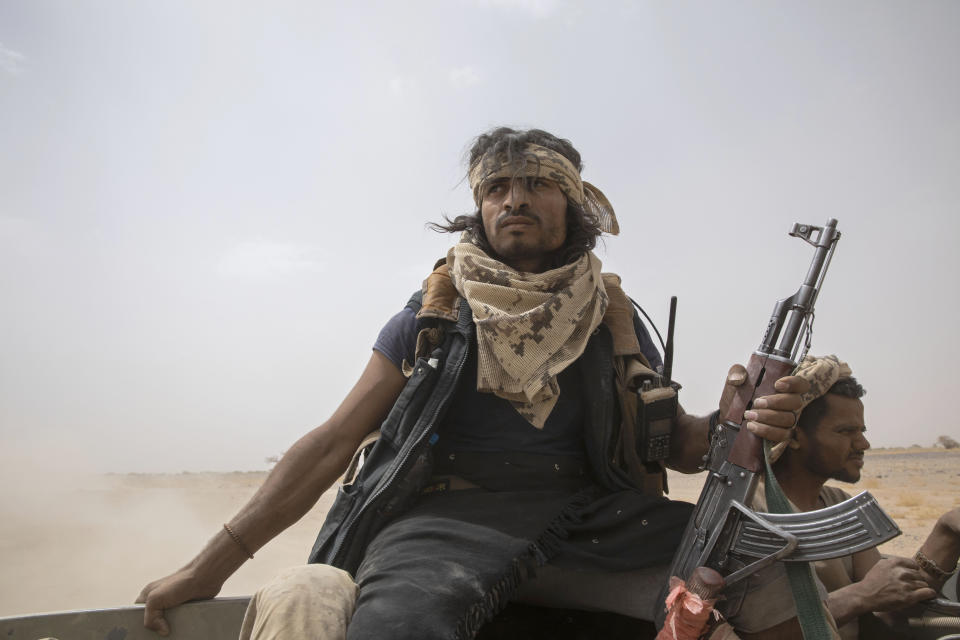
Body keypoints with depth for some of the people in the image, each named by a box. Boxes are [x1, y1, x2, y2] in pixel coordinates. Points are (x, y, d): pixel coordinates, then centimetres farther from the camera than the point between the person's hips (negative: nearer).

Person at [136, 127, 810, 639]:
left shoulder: (612, 317, 14)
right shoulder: (434, 315, 9)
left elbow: (674, 441, 15)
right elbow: (333, 443, 6)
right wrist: (211, 566, 1)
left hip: (590, 518, 3)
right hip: (449, 516, -3)